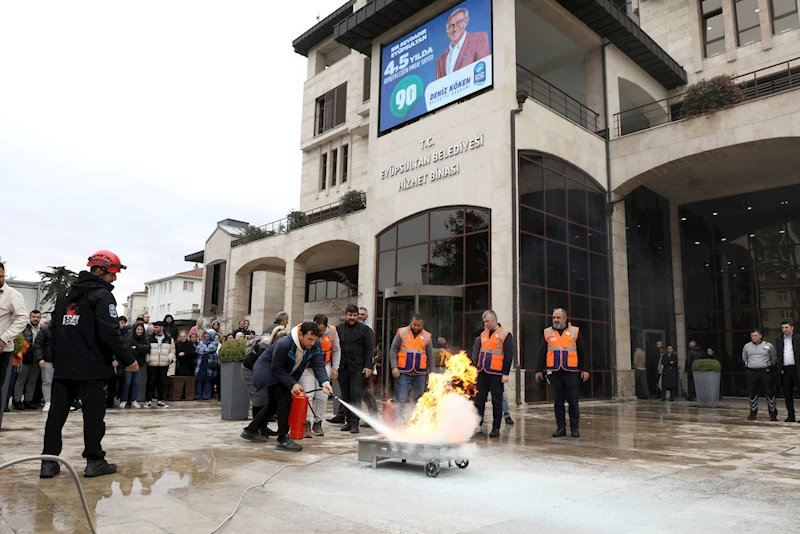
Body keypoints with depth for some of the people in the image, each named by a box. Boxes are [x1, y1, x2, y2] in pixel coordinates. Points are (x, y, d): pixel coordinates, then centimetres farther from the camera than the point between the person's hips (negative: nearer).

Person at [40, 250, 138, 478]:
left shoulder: (65, 293, 16)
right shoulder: (102, 295, -11)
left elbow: (54, 328, 21)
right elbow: (110, 333, -19)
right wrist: (129, 359, -11)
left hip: (63, 366, 7)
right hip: (91, 367, -7)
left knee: (57, 412, 9)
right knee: (93, 414, 0)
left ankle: (49, 462, 11)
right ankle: (94, 461, 5)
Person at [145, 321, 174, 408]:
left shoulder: (169, 339, 9)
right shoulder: (149, 339, 6)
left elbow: (172, 351, 13)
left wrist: (170, 359, -3)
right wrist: (147, 359, -8)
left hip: (164, 365, 1)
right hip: (152, 365, -1)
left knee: (162, 383, 4)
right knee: (151, 383, -2)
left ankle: (161, 401, 13)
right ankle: (148, 401, 8)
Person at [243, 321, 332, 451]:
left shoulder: (315, 347, -17)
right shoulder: (283, 344, -35)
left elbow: (318, 366, -25)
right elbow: (276, 368, -28)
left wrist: (325, 382, -44)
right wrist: (292, 384, -34)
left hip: (284, 374, 8)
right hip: (267, 370, -8)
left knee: (276, 403, 17)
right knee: (285, 399, -21)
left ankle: (250, 430, 34)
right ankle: (283, 440, -15)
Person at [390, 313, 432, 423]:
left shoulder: (426, 336, 8)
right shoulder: (402, 332, 2)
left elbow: (430, 356, 12)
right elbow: (393, 350, 2)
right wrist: (394, 367, -8)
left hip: (420, 374, 3)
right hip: (404, 373, -2)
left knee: (417, 400, 9)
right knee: (401, 399, -6)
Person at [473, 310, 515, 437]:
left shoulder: (505, 334, -5)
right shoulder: (483, 334, 14)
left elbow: (509, 355, -9)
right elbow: (477, 353, 20)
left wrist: (505, 373, -13)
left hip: (496, 374, -6)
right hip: (482, 373, 6)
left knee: (496, 402, 2)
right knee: (479, 399, 7)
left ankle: (496, 428, 10)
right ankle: (478, 425, 15)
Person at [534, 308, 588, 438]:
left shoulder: (575, 331, 6)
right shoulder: (547, 333, 10)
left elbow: (583, 352, 6)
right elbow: (541, 353, 10)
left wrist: (585, 369, -1)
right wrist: (539, 370, 5)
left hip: (571, 373, -2)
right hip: (554, 373, 2)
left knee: (573, 401, 2)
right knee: (558, 402, 6)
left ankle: (575, 428, 11)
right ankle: (561, 428, 13)